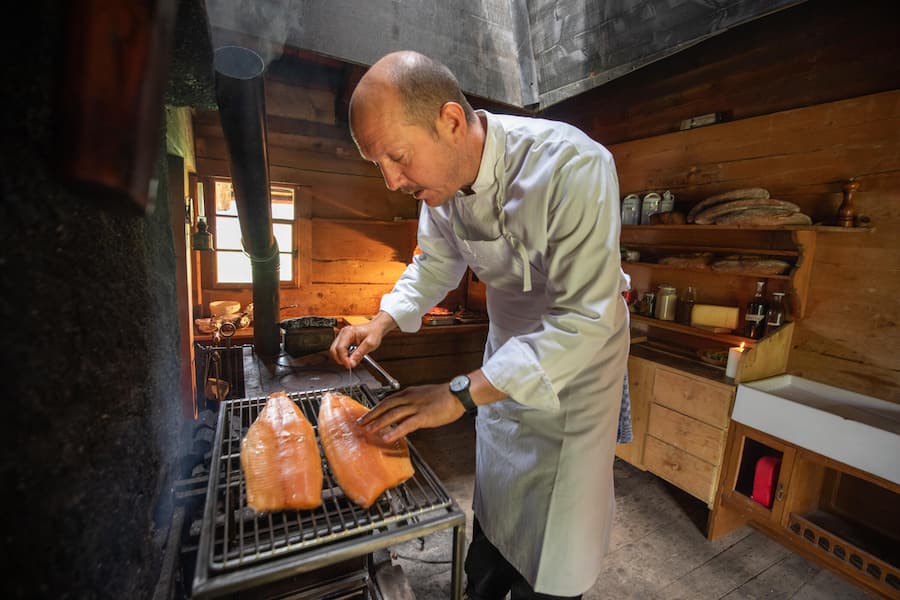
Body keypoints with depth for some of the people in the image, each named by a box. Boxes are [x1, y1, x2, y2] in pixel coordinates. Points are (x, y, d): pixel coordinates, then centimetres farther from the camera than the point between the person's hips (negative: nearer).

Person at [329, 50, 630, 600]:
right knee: (493, 494, 19)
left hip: (579, 349, -5)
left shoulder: (571, 167, -32)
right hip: (507, 346, 6)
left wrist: (461, 394, -34)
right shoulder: (439, 173, -10)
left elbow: (585, 318, -33)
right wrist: (384, 321, -10)